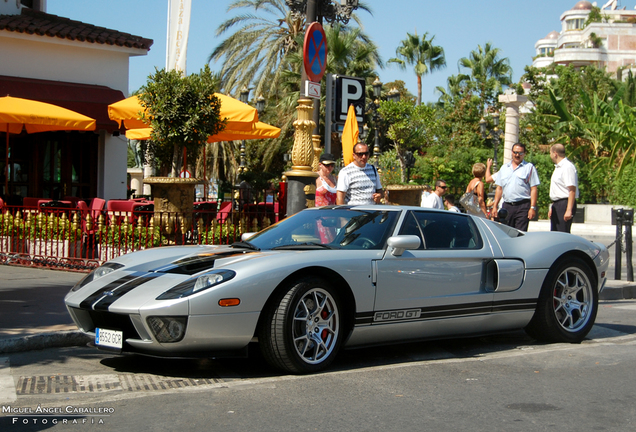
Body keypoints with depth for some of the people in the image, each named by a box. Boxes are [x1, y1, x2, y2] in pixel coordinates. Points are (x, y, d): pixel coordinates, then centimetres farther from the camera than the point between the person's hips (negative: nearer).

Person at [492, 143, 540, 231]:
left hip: (523, 207, -4)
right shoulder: (504, 168, 18)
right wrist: (495, 206, 10)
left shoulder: (529, 167, 5)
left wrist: (532, 207, -9)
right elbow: (499, 189, 18)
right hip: (506, 206, 4)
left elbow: (534, 189, -1)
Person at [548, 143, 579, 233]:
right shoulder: (558, 167, 19)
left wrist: (569, 210, -26)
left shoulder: (567, 167, -14)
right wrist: (552, 208, 25)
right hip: (556, 204, 10)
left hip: (564, 204, -10)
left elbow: (572, 190, -21)